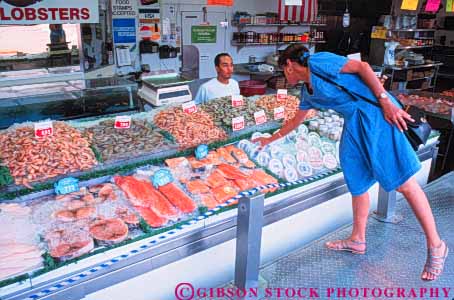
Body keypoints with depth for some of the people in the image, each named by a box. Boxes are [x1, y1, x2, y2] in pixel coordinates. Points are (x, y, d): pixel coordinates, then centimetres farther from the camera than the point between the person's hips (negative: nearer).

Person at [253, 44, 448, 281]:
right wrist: (270, 140, 42)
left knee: (404, 182, -6)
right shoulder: (307, 92, 21)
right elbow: (295, 121, 34)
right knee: (357, 183, 11)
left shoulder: (317, 62, -5)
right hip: (354, 123, 9)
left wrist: (385, 101, -16)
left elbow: (361, 66, -10)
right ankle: (357, 240, 24)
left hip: (374, 113, -9)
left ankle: (435, 246, 4)